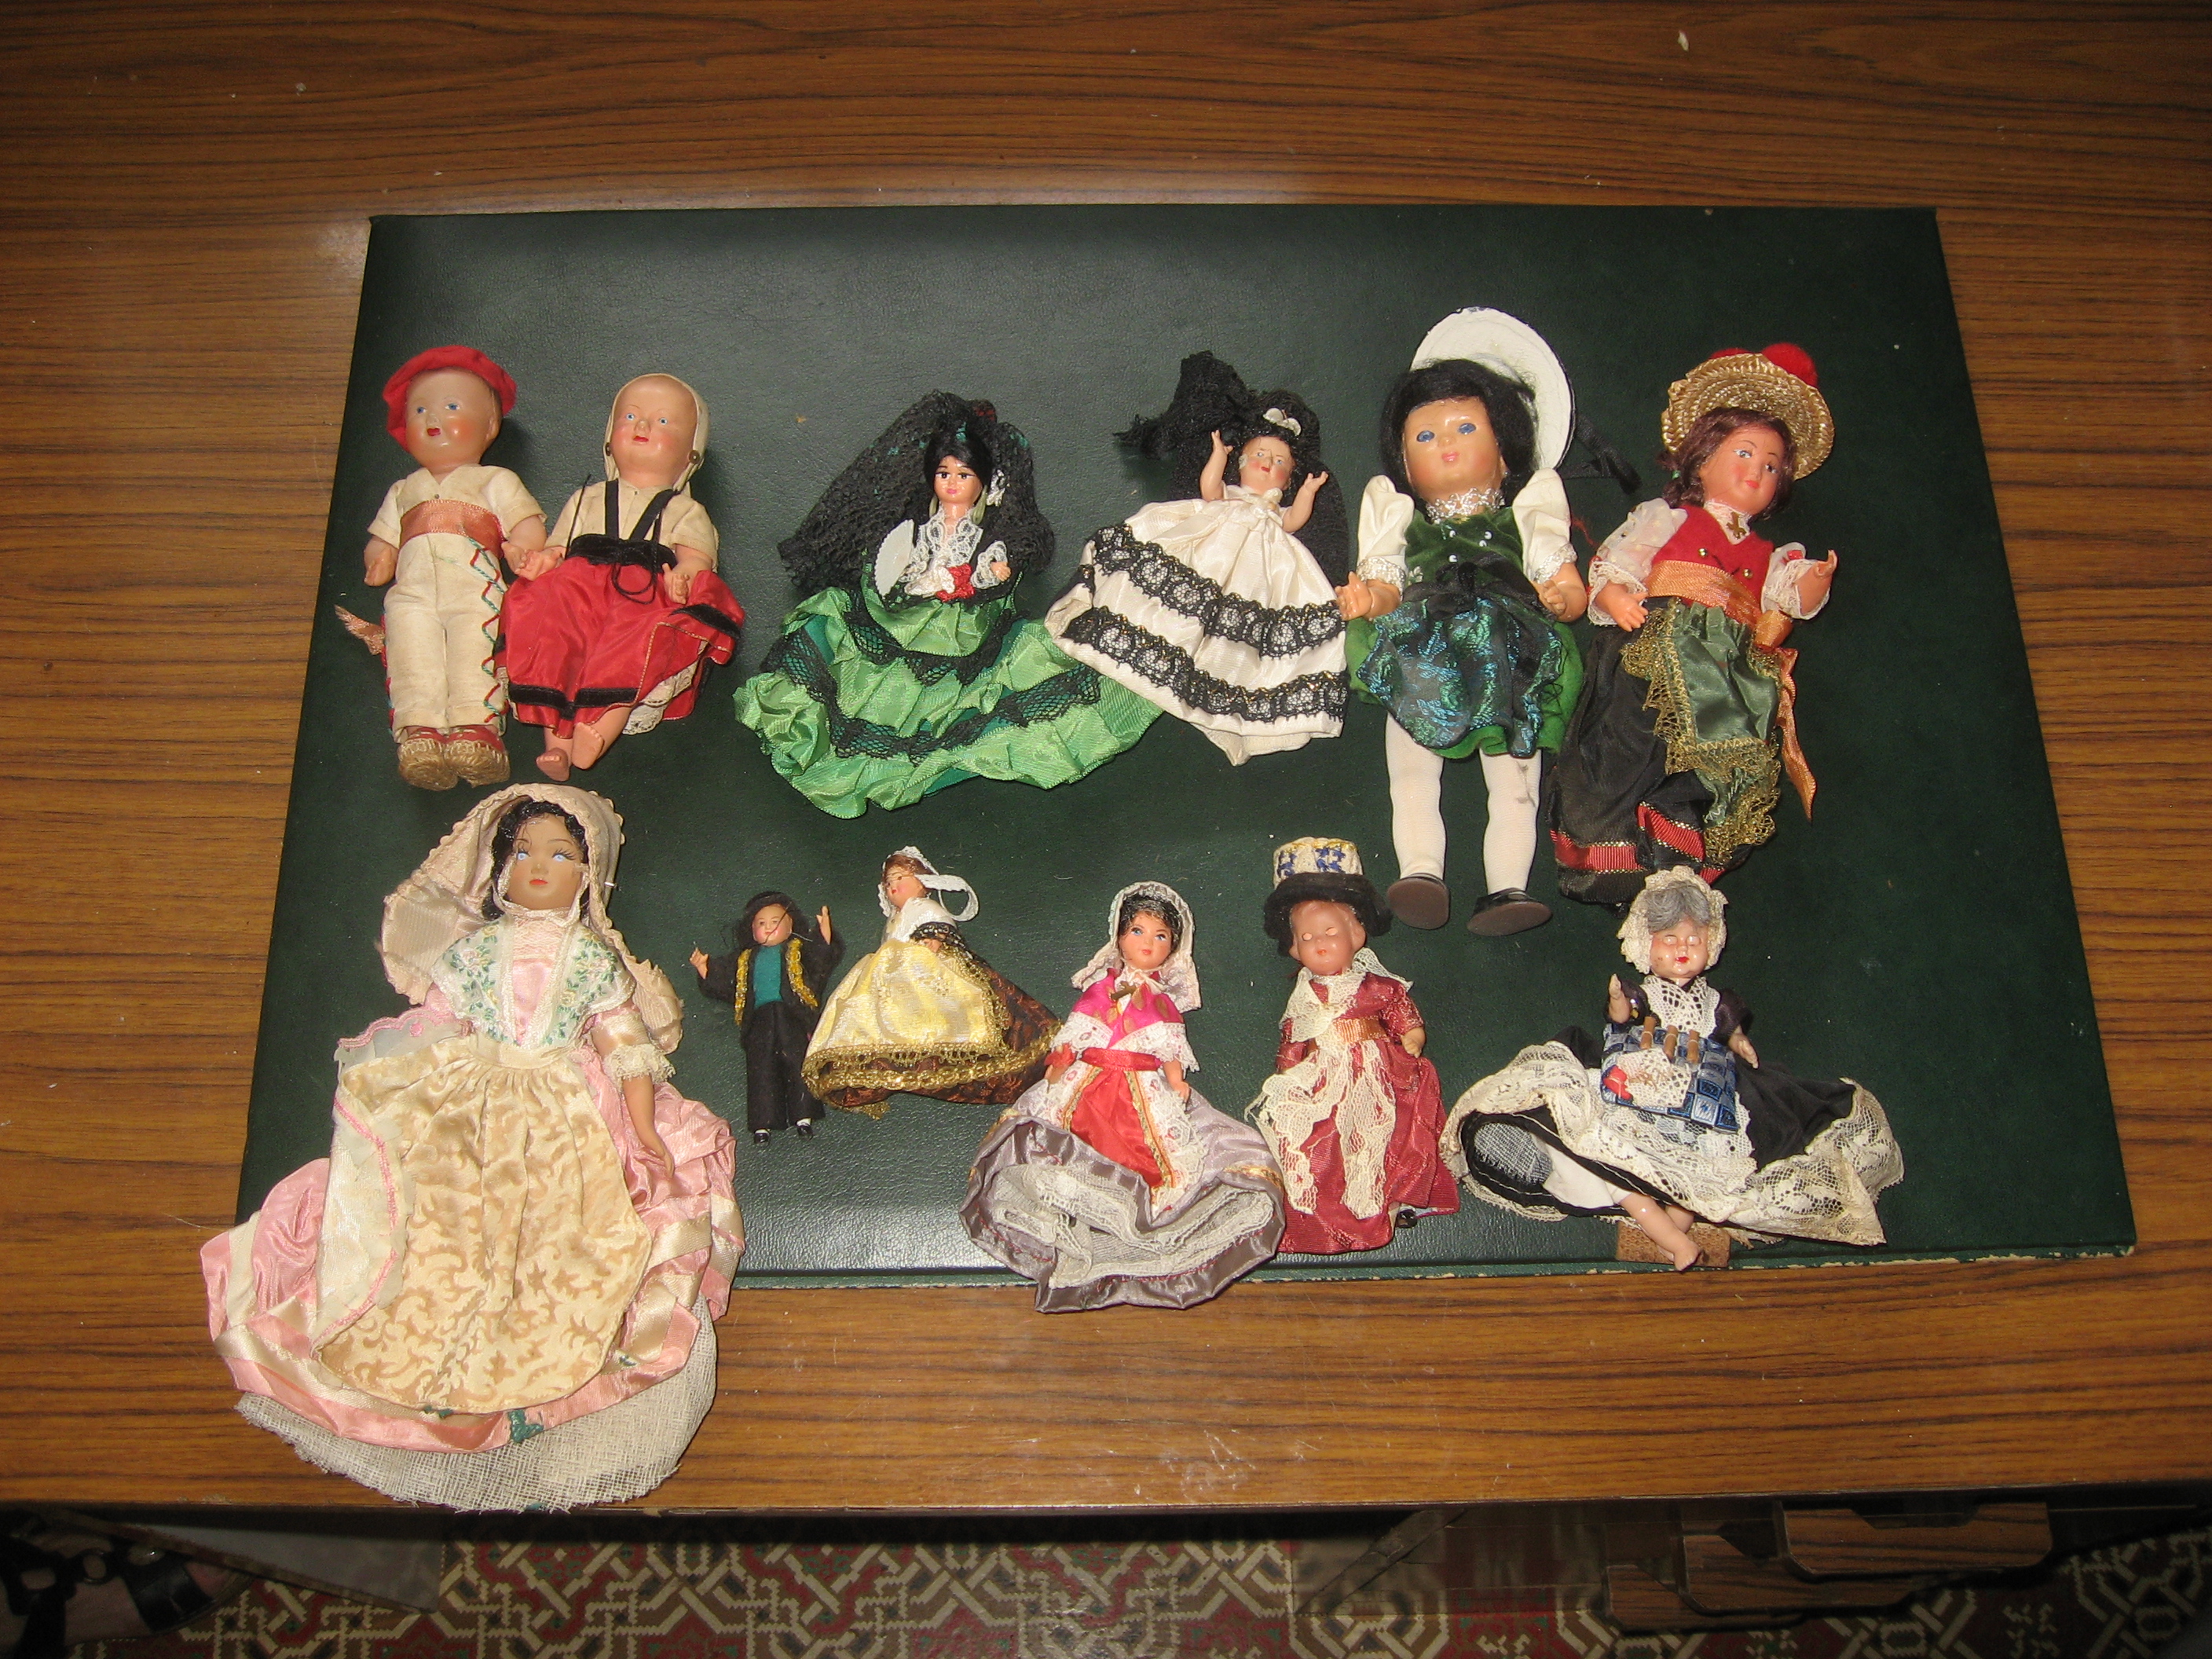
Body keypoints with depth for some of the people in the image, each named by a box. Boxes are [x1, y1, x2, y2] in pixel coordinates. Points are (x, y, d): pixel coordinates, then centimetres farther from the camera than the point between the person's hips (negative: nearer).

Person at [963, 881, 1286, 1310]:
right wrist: (1059, 1064, -8)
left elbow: (1171, 1048, 8)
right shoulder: (1102, 987, 11)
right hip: (1089, 1084, 0)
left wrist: (1177, 1081, -10)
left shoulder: (1164, 999, 13)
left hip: (1144, 1093, 1)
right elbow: (1075, 1033, 9)